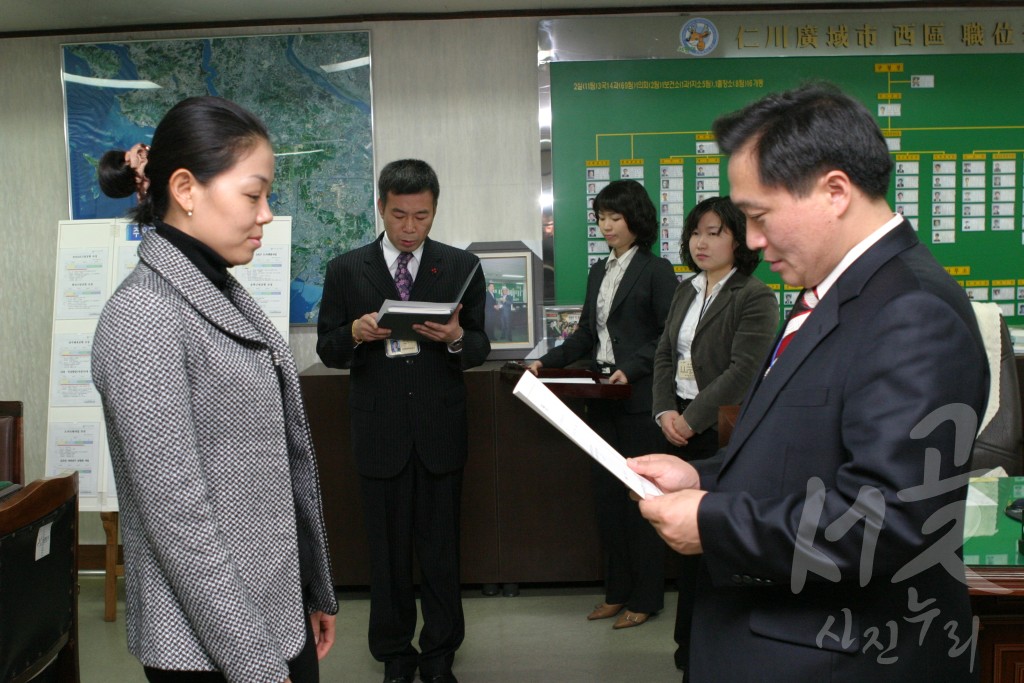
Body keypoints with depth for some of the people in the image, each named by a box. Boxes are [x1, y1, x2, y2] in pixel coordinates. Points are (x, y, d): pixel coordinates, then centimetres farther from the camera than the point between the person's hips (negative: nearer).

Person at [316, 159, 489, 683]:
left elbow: (480, 348, 4)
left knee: (440, 547, 8)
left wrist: (456, 338, -18)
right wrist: (356, 333, -17)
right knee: (388, 550, 11)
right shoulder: (346, 269, 2)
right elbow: (327, 350, 5)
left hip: (441, 430, 0)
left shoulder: (462, 266, 3)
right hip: (379, 432, 0)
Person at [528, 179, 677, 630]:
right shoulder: (599, 272, 15)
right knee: (606, 492, 10)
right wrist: (547, 362, 3)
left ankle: (644, 597, 13)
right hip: (601, 400, 7)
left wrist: (631, 368, -22)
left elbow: (669, 336, -11)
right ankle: (617, 591, 22)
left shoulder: (656, 271, -5)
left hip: (638, 398, -7)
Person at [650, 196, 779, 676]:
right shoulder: (685, 291, 15)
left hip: (726, 434, -7)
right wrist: (665, 411, -2)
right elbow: (664, 355, 14)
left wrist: (691, 419, -17)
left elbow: (743, 371, -17)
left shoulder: (754, 297, -8)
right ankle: (690, 645, 26)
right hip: (681, 428, 7)